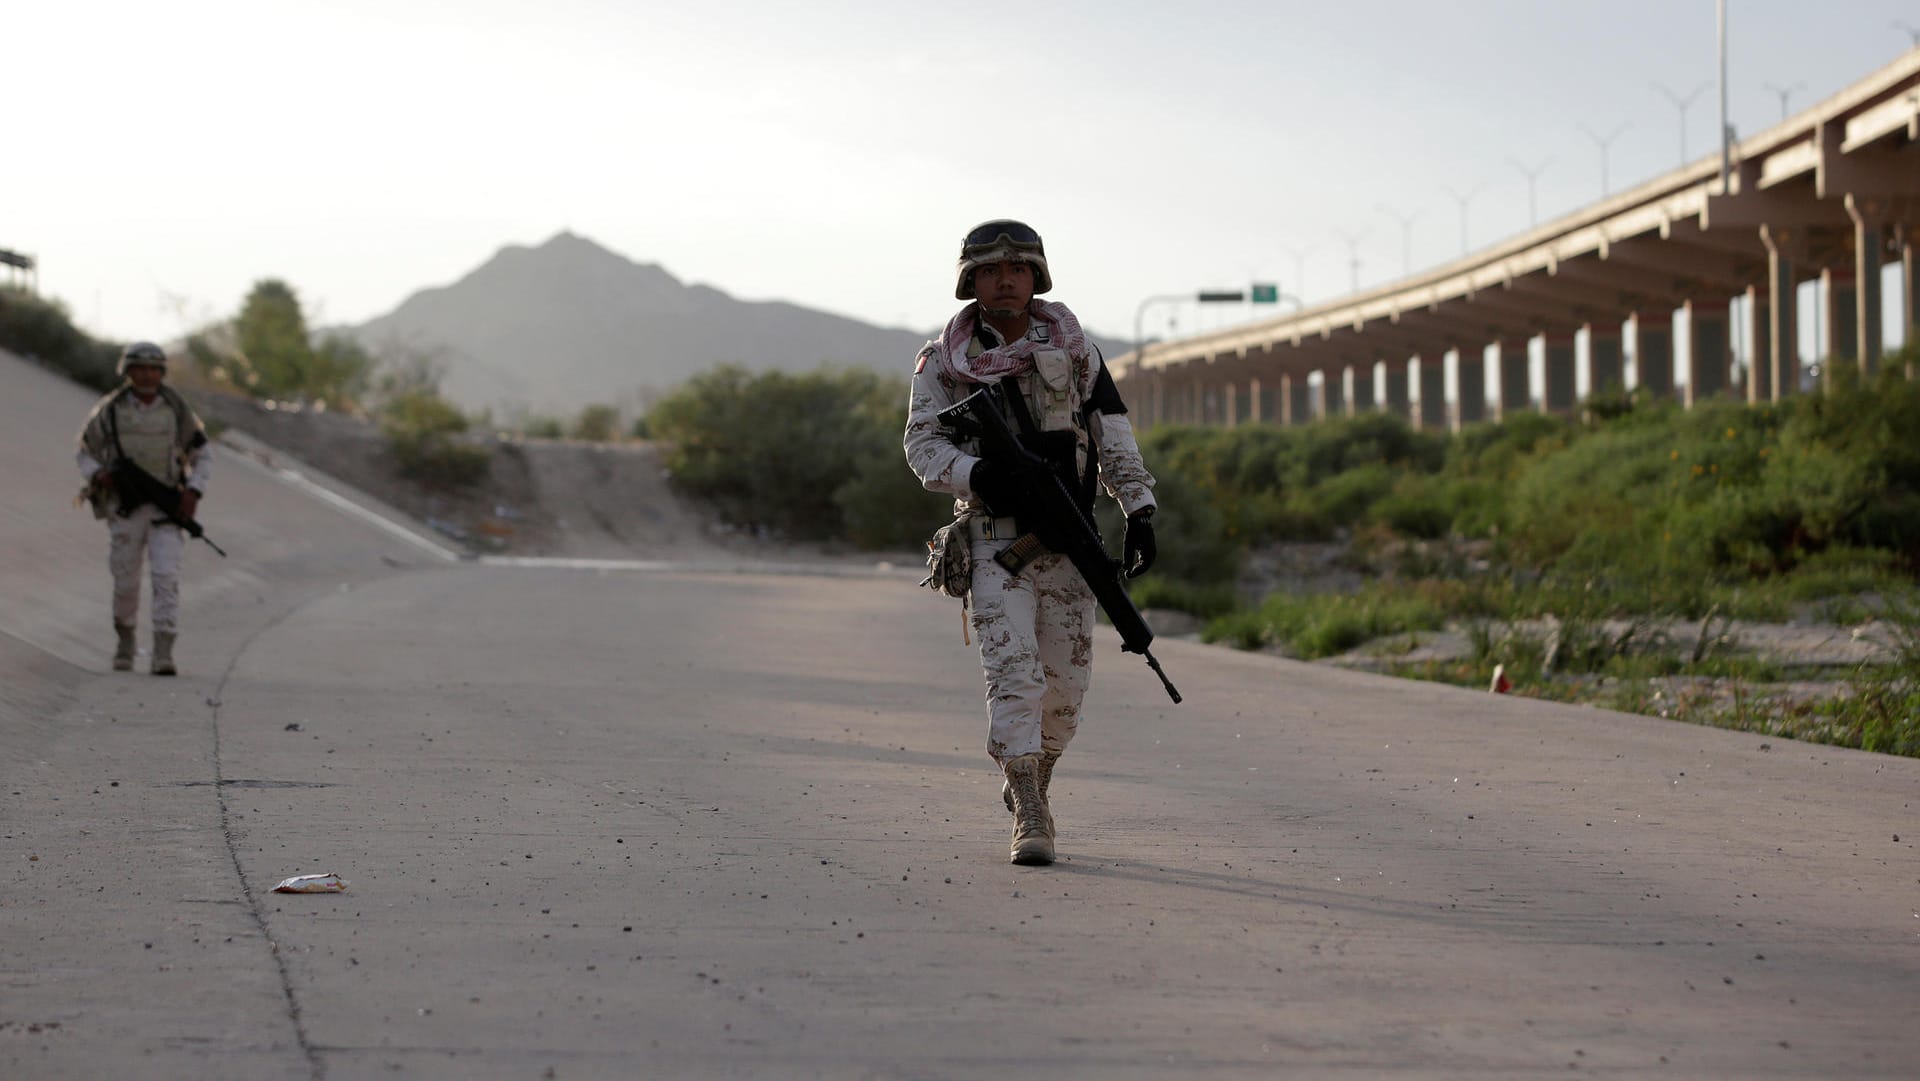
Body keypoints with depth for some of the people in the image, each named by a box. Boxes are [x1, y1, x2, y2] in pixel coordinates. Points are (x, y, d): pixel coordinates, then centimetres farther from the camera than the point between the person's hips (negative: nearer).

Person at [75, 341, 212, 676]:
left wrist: (193, 492, -9)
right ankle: (125, 637, 34)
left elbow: (202, 456, 7)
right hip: (125, 508, 0)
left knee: (166, 575, -15)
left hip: (166, 508, 0)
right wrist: (97, 474, -16)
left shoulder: (177, 410, -2)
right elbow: (85, 453, 7)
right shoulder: (110, 410, -4)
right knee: (126, 582, 5)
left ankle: (163, 654, -19)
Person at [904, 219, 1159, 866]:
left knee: (1066, 678, 5)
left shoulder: (1071, 347, 7)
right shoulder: (945, 360, 2)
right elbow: (923, 444, -1)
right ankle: (1029, 817, -13)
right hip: (996, 535, -2)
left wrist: (1139, 511, -1)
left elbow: (1114, 436, 8)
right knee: (1014, 670, -14)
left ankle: (1032, 780, 31)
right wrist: (978, 473, -21)